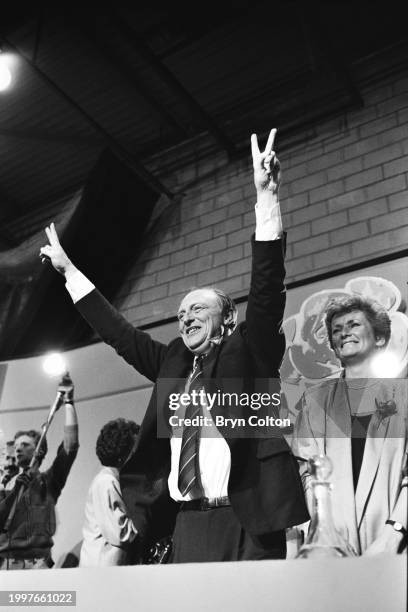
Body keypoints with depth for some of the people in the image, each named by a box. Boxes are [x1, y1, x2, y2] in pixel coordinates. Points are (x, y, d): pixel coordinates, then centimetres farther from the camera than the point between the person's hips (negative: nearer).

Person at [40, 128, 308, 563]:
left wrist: (267, 199, -18)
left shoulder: (249, 351, 4)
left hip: (245, 520, -4)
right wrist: (70, 271, 26)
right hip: (188, 522, 5)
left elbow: (267, 287, -8)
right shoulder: (173, 362, 16)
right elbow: (119, 332, 23)